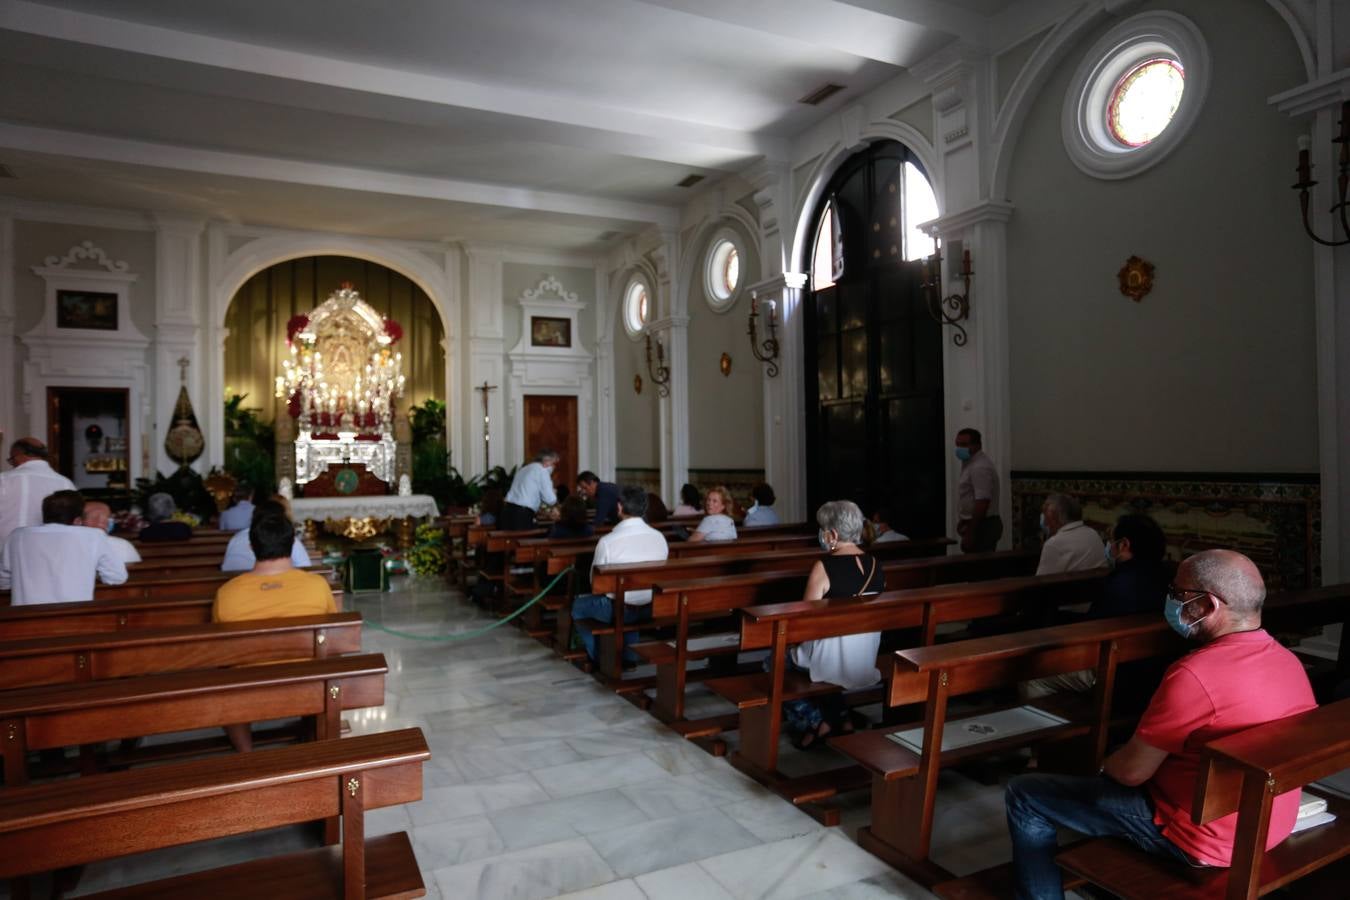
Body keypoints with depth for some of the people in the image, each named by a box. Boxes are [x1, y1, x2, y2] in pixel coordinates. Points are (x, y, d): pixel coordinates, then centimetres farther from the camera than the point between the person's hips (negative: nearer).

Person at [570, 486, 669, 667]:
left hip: (619, 610, -4)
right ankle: (629, 655, 35)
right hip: (652, 608, 5)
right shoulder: (659, 537, -7)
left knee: (578, 605, 23)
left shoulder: (607, 541, -18)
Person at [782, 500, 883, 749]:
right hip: (867, 662, 7)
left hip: (833, 662, -6)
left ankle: (814, 723, 13)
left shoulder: (825, 566, -20)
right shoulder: (875, 564, -2)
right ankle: (840, 718, 24)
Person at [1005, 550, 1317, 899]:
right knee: (1119, 760, 32)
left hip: (1199, 839, -8)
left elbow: (1133, 771, -20)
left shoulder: (1195, 674, -29)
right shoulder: (1289, 661, -1)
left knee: (1024, 795, -1)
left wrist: (1103, 766, 3)